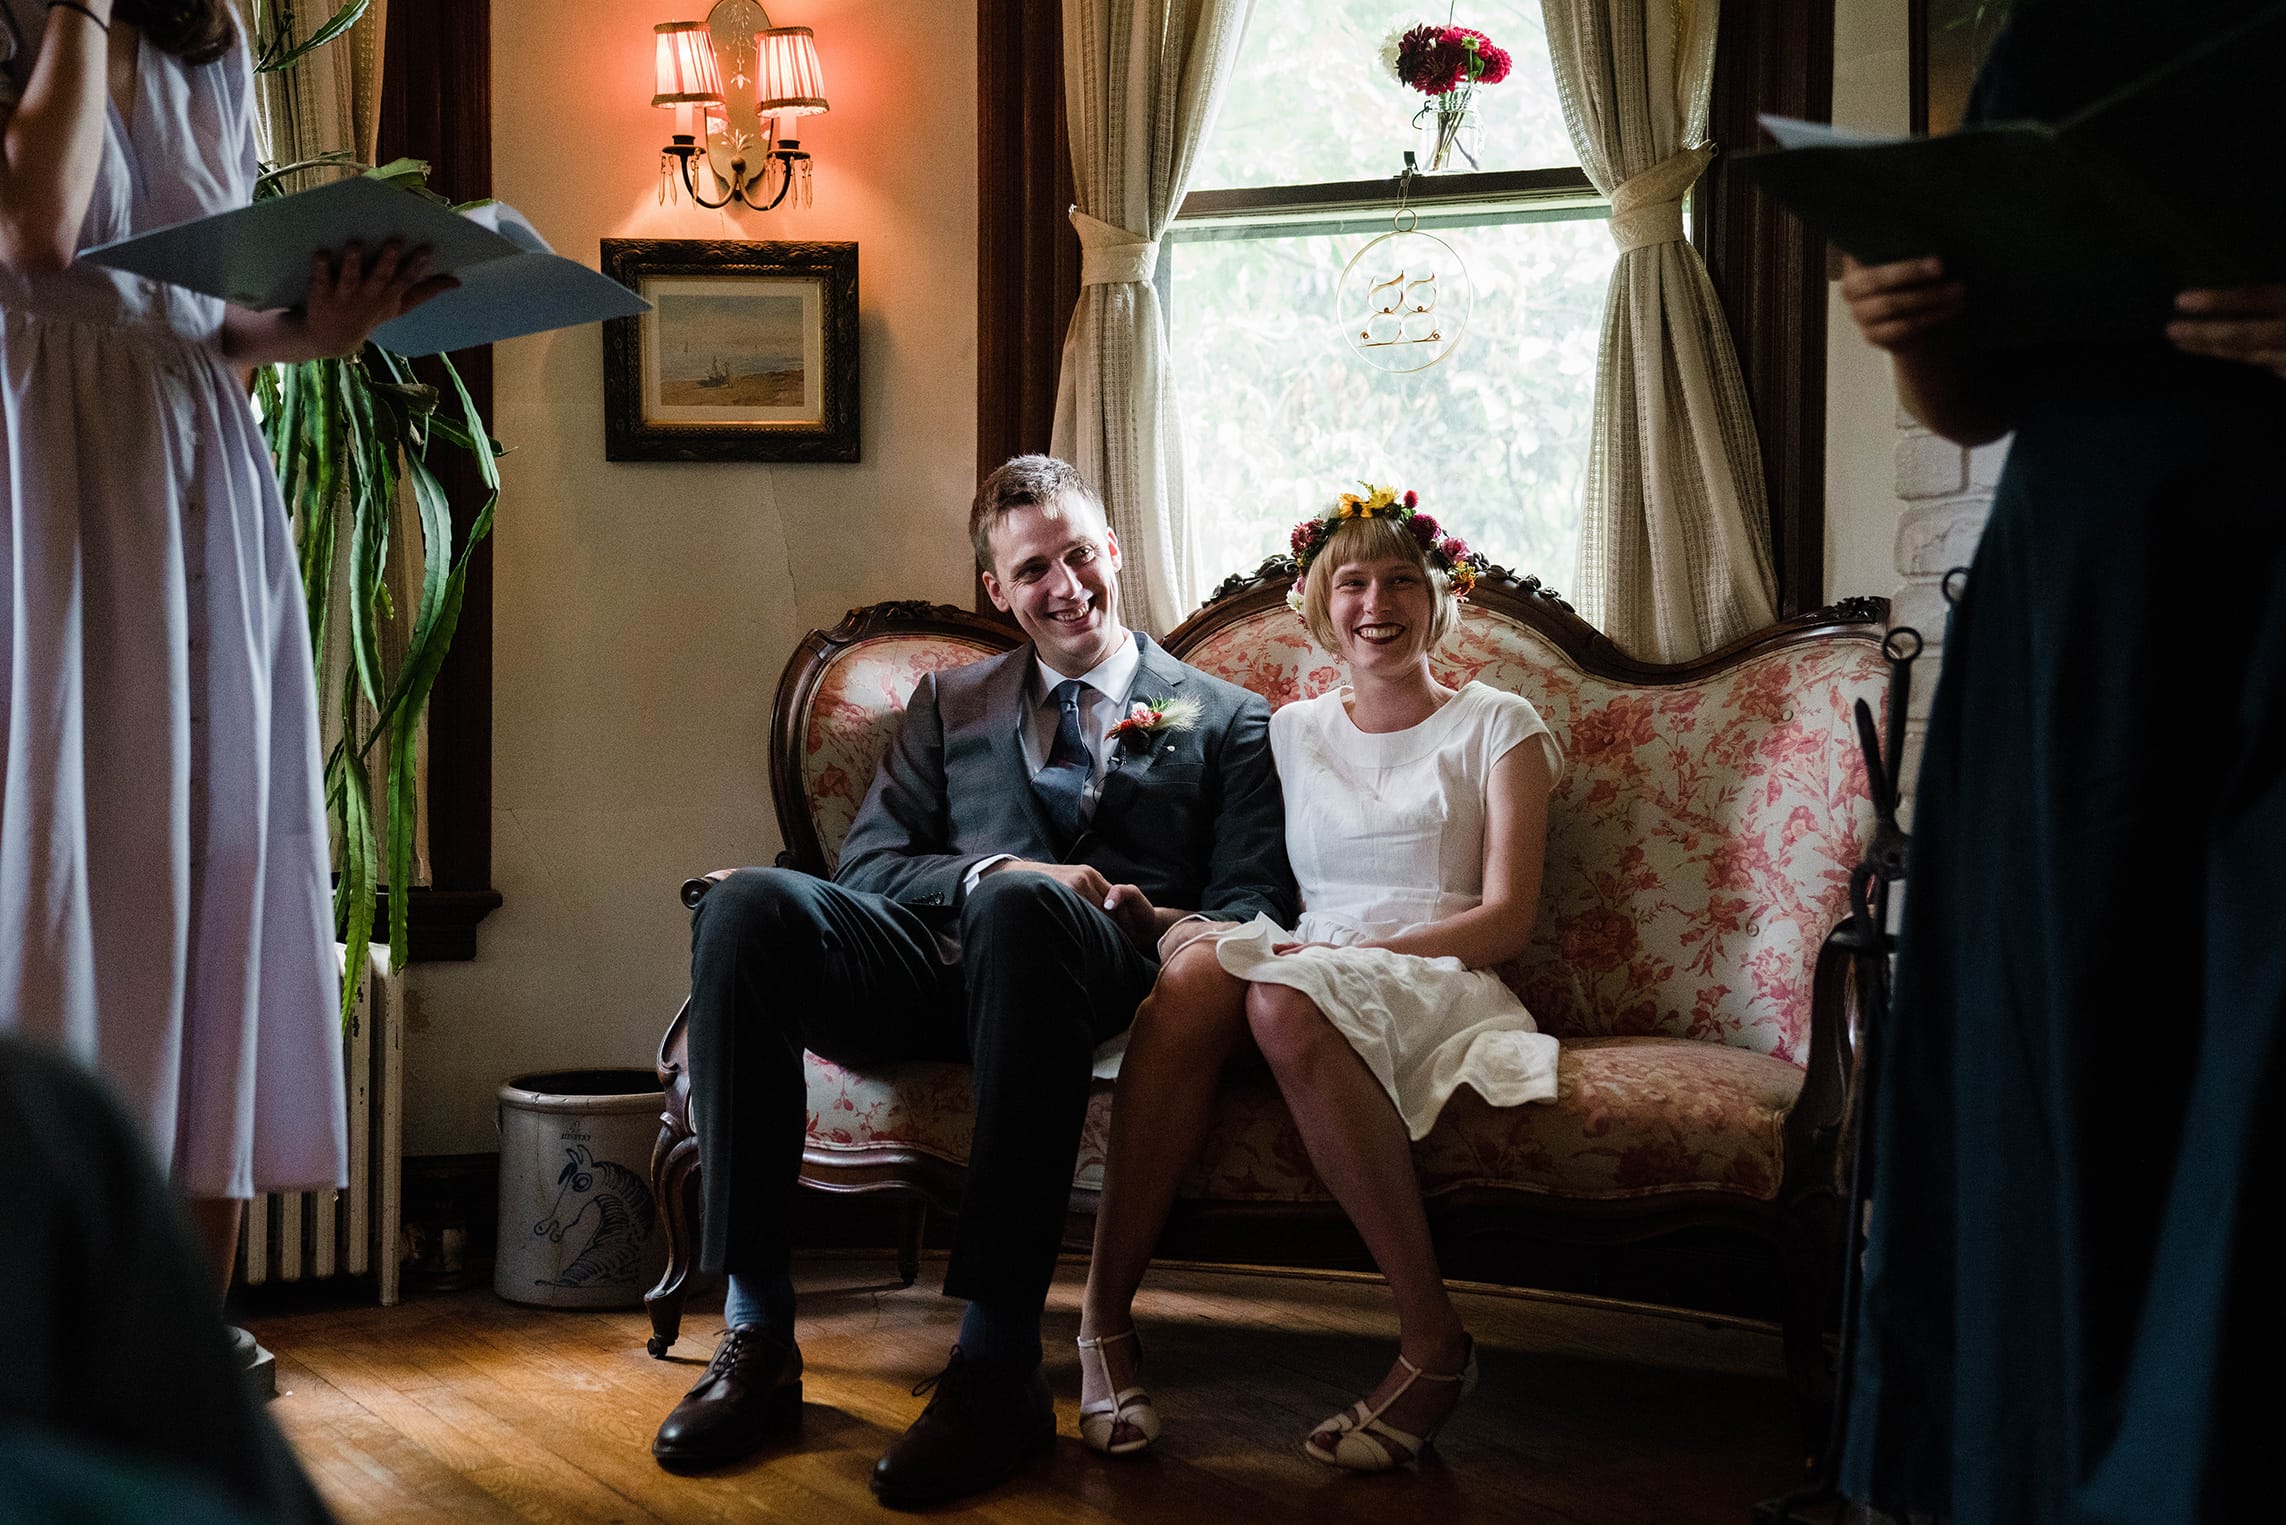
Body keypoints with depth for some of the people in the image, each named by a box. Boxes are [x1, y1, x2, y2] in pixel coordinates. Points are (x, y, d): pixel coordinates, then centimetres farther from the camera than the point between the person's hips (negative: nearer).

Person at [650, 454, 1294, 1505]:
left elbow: (1254, 909, 12)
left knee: (1022, 909, -41)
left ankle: (998, 1364, -43)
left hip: (1106, 973, -3)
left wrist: (1172, 928, -12)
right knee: (750, 904, -29)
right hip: (933, 961, 3)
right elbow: (867, 860, 15)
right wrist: (988, 872, -5)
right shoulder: (949, 703, 29)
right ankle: (756, 1333, -29)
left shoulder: (1225, 720, 22)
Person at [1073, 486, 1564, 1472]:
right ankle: (1102, 1318, -36)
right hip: (1304, 965, 3)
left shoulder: (1498, 727, 10)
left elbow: (1506, 920, -1)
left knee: (1286, 1000, -38)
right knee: (1204, 963, -34)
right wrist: (1231, 931, -4)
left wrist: (1353, 952, -14)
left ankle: (1433, 1342, -34)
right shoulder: (1292, 732, 22)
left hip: (1437, 985, -3)